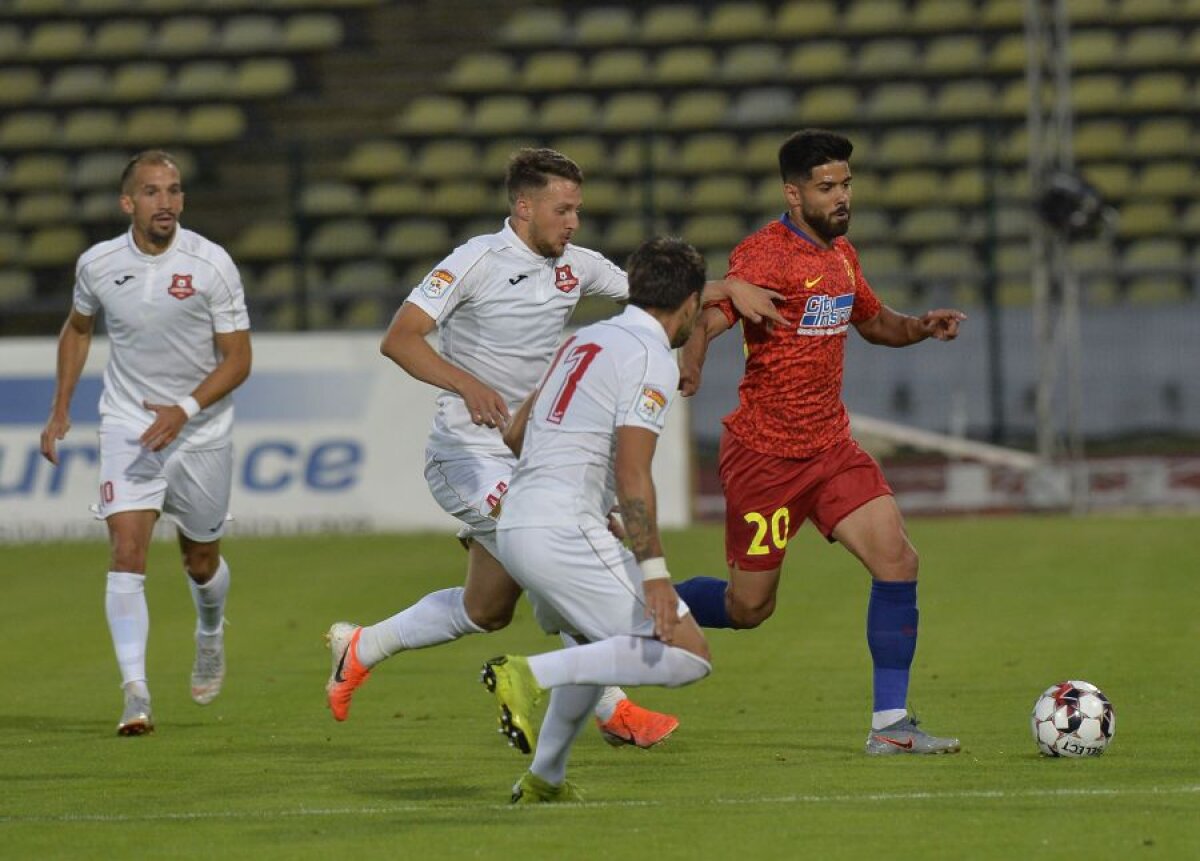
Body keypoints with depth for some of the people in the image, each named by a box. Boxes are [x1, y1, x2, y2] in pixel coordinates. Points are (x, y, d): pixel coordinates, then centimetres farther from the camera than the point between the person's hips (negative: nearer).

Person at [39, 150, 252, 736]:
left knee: (201, 562, 13)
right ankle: (135, 694, -19)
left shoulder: (212, 264, -13)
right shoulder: (98, 264, -5)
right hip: (127, 426, 0)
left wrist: (186, 409, -24)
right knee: (126, 552, -17)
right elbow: (78, 329, 16)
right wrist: (60, 411, 11)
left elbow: (237, 359, -10)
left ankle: (210, 636, 48)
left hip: (201, 430, 0)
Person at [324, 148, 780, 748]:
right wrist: (468, 384, -32)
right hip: (467, 451, -8)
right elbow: (399, 339, -17)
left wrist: (731, 288, -2)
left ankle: (359, 649, 30)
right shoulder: (477, 261, -13)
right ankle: (612, 710, -13)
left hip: (525, 456, 8)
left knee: (486, 611, 12)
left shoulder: (576, 266, 6)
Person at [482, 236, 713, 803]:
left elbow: (514, 436, 29)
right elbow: (631, 473, -17)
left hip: (515, 523, 9)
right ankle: (531, 675, -17)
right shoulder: (653, 359, -7)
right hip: (563, 534, -9)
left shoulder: (582, 341, 18)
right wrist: (654, 573, -21)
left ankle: (544, 779, 29)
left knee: (600, 645, 32)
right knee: (688, 655, -9)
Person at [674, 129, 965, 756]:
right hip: (764, 453, -7)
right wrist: (690, 364, -50)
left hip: (831, 446, 7)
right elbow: (708, 319, -27)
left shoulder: (841, 253, 10)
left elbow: (872, 321, 27)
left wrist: (919, 327, 5)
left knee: (897, 559, -11)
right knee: (748, 607, 2)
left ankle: (891, 724, -6)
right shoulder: (765, 254, -15)